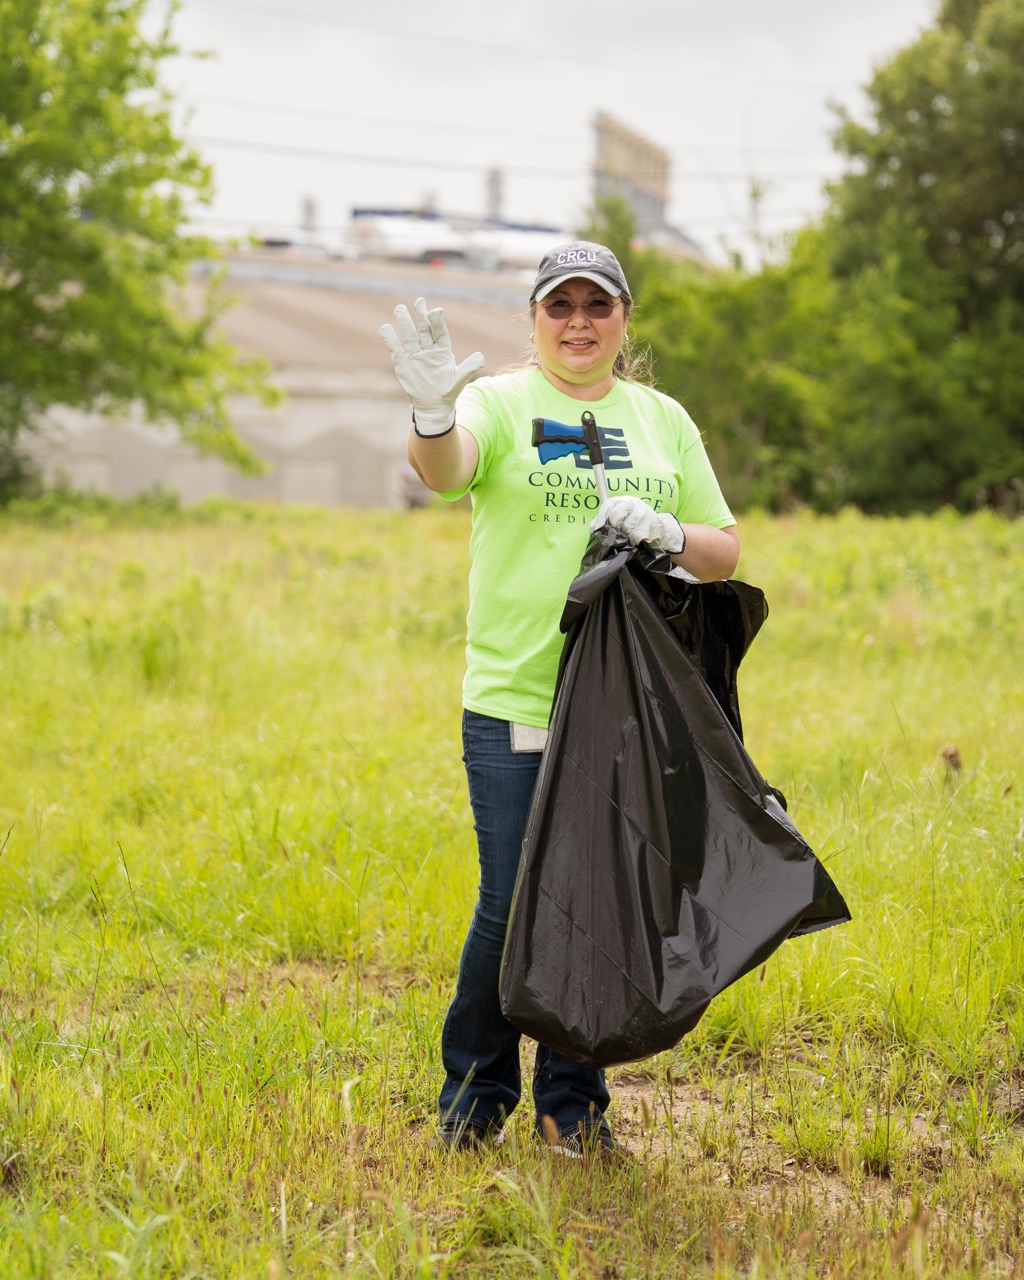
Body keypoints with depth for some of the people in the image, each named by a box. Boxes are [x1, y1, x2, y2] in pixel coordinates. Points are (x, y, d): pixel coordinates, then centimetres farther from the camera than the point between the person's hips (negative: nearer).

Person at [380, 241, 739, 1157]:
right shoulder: (502, 402, 1)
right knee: (514, 909, -5)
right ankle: (478, 1086, 16)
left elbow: (726, 550, 14)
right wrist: (432, 417, -44)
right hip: (515, 702, -3)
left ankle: (573, 1099, 21)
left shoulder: (663, 419, 14)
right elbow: (448, 468, -21)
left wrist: (668, 534, -8)